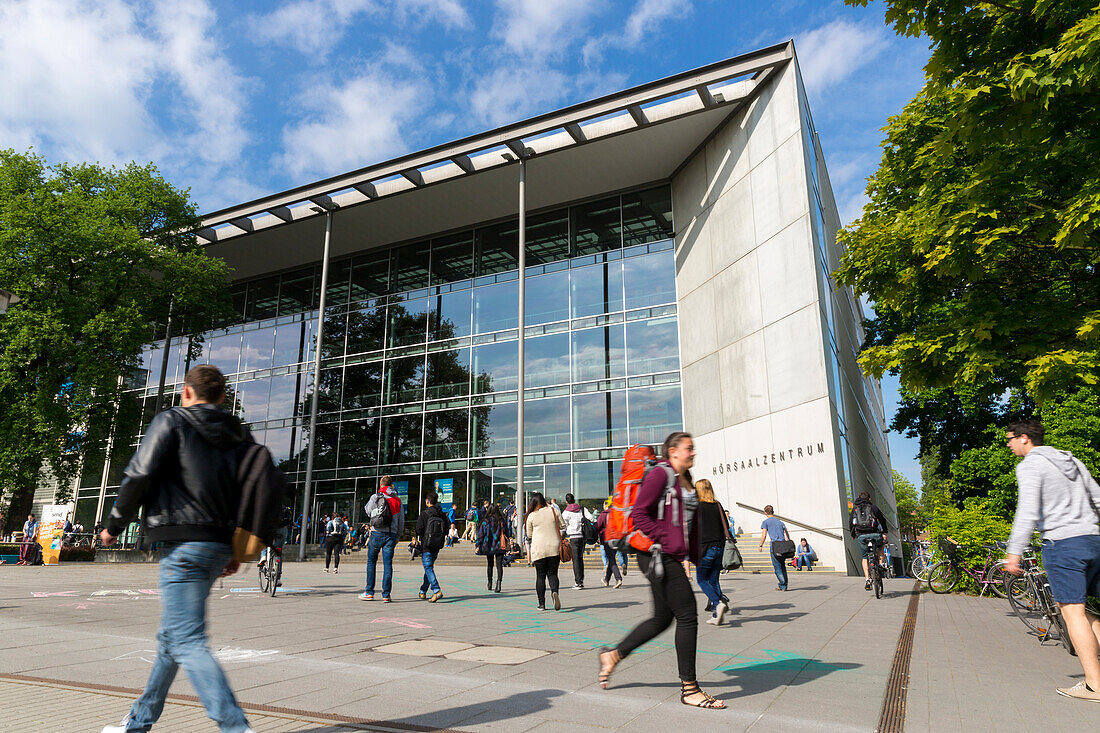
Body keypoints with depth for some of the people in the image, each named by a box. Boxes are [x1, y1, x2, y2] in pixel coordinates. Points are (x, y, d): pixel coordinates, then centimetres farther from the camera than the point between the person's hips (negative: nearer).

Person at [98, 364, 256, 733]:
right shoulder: (240, 435, 15)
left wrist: (113, 526, 6)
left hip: (185, 545, -7)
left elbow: (139, 476, -10)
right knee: (170, 637, 21)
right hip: (220, 546, 8)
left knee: (187, 641, -9)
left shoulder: (172, 421, -1)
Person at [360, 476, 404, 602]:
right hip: (391, 534, 2)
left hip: (376, 533, -1)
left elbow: (368, 512, 9)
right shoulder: (397, 500, 7)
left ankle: (369, 592, 13)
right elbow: (401, 521, 10)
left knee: (371, 562, 11)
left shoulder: (375, 497, 0)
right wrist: (397, 537, 18)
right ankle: (386, 595, 1)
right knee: (388, 564, 2)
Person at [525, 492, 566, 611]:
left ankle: (541, 604, 7)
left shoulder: (532, 516, -4)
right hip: (554, 548, 1)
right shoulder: (553, 510, -1)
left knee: (540, 576, 8)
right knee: (552, 573, 10)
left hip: (539, 549, -1)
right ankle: (554, 592, -19)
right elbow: (563, 526, 8)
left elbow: (529, 535, 6)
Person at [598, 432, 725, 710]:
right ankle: (689, 689, 7)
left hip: (671, 558, 10)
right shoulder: (660, 474, -11)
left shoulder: (686, 481, 18)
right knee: (687, 616, -5)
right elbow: (639, 514, -16)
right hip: (658, 556, -10)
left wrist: (696, 556, 17)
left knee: (662, 618, 14)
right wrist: (664, 539, -20)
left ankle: (613, 655, 28)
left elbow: (691, 523, 24)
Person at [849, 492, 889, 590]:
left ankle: (867, 580, 1)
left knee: (864, 557, 13)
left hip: (861, 536, 1)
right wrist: (884, 532, 24)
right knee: (880, 546, 33)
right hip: (874, 534, -1)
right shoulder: (873, 507, 12)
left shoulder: (855, 508, 16)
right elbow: (882, 519, 12)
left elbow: (851, 523, 16)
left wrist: (853, 535, 28)